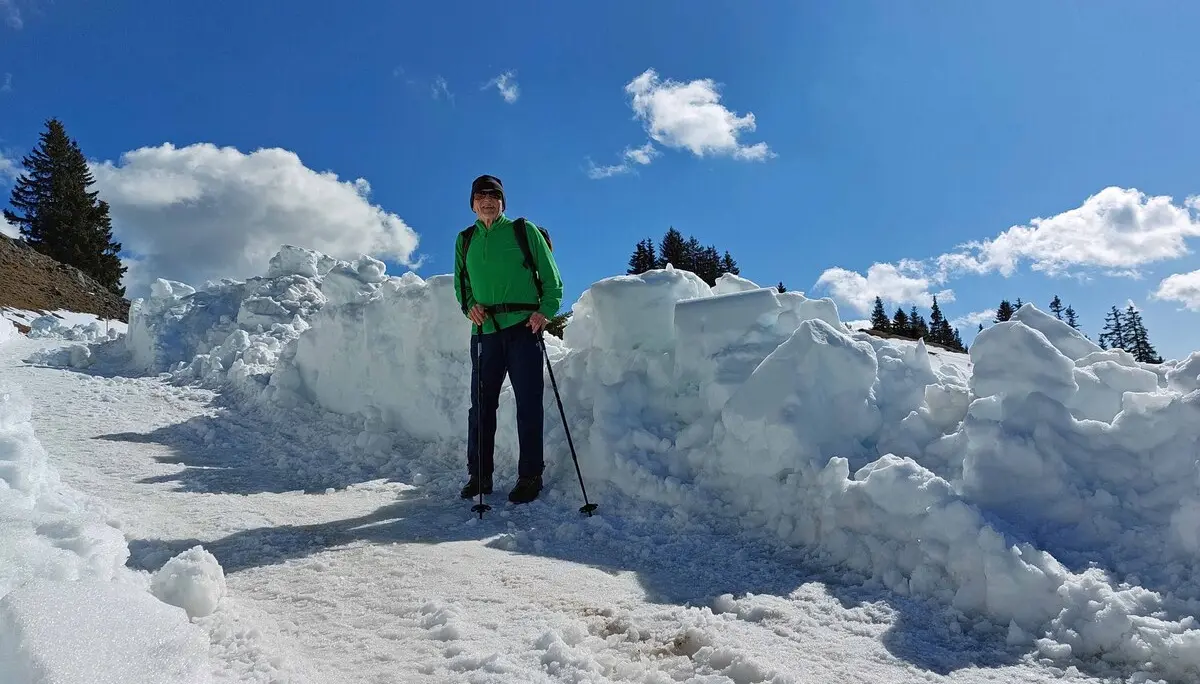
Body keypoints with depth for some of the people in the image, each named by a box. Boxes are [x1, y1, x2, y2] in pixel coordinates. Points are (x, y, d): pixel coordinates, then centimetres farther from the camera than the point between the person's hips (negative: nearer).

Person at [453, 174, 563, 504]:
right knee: (481, 403, 5)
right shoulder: (465, 240, 15)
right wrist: (470, 306, 0)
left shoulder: (524, 231, 5)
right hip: (485, 331, 3)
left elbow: (551, 278, 4)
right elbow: (461, 283, 21)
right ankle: (479, 474, 16)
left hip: (523, 328, -3)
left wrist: (545, 311, -12)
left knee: (528, 403, -1)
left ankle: (530, 476, 7)